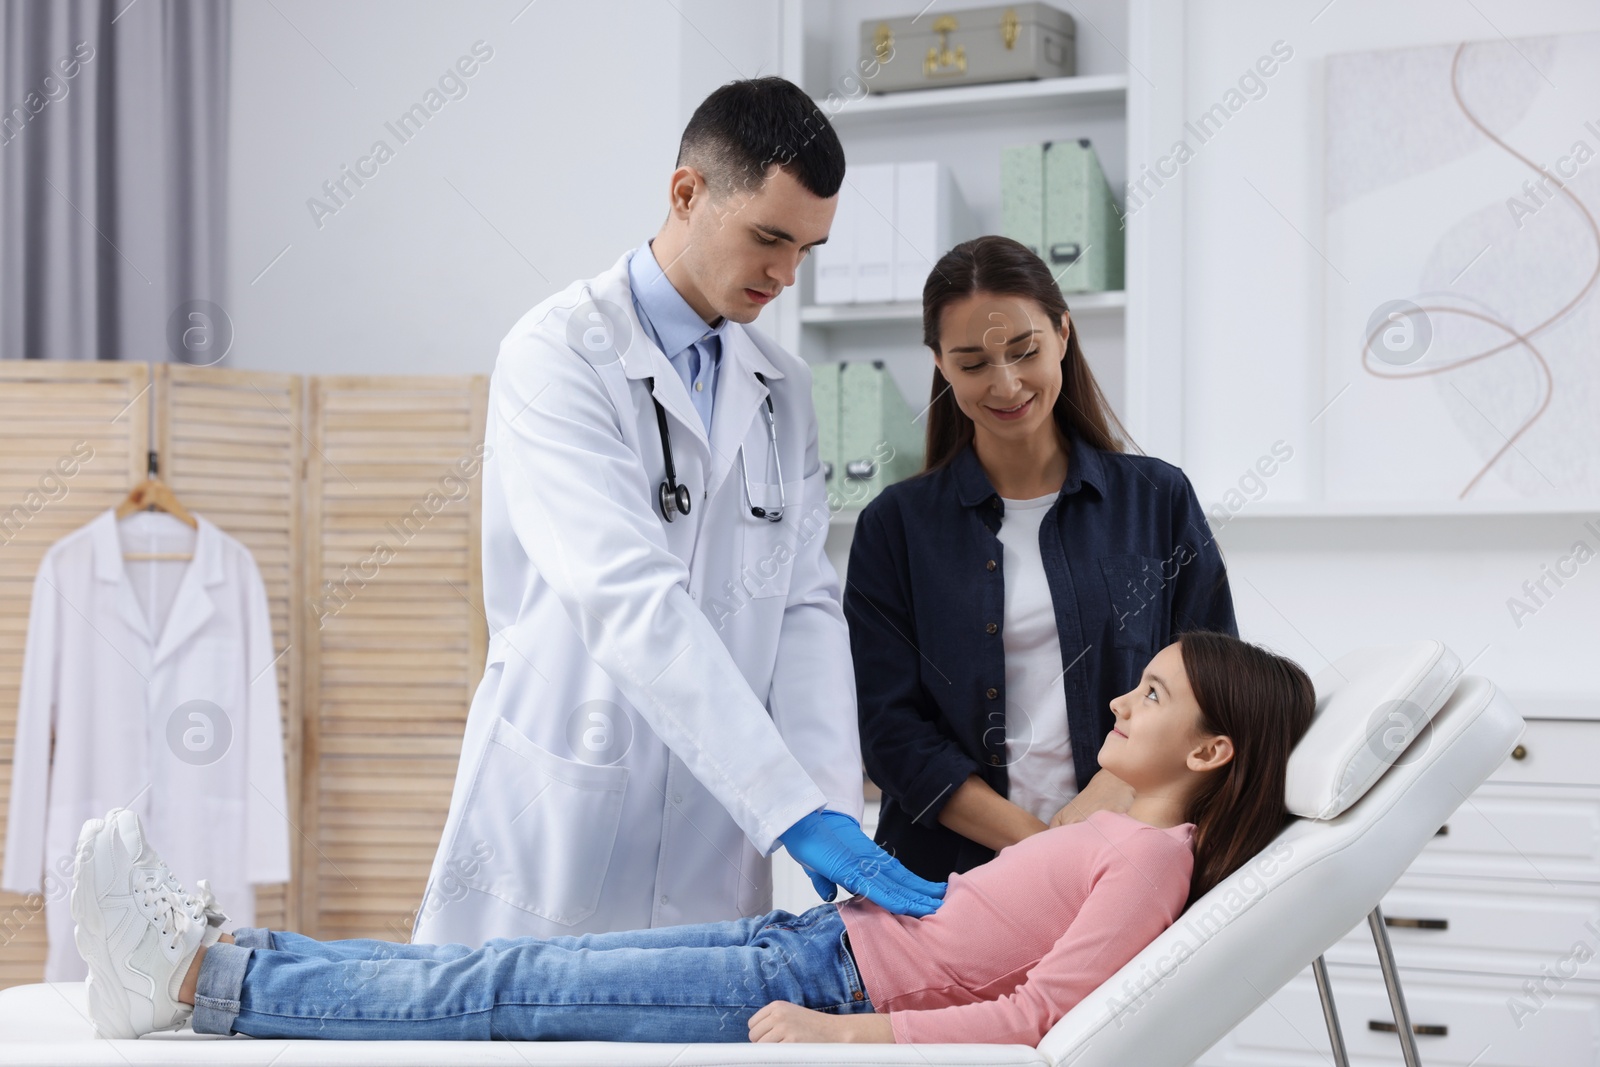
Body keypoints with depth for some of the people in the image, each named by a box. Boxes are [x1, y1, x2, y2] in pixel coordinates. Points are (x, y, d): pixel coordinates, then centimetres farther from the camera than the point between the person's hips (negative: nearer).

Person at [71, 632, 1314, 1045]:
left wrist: (839, 1032, -21)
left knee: (508, 989, -10)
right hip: (819, 941, 8)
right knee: (511, 969, 2)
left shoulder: (1150, 856, -11)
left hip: (822, 978, -8)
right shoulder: (1122, 830, 16)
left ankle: (206, 977, -7)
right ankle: (208, 952, 1)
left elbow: (1038, 1014, -20)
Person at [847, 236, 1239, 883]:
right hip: (949, 873, 0)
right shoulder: (896, 527, 9)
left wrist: (1114, 793, -11)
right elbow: (892, 727, 3)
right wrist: (1035, 843, -10)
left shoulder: (1158, 500, 11)